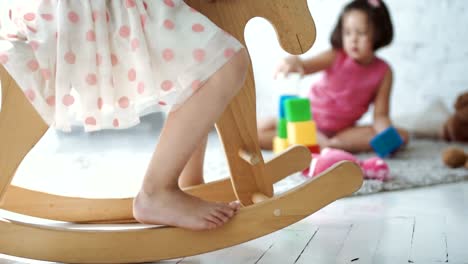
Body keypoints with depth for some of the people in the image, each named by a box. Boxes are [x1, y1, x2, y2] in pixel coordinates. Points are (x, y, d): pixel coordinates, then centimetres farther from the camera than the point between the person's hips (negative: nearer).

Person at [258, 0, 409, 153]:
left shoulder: (383, 72, -10)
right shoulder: (336, 57, -15)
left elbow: (380, 115, -9)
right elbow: (306, 66, -34)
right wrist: (294, 62, -58)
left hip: (343, 129, 1)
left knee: (401, 136, -20)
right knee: (259, 131, -22)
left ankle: (333, 143, -28)